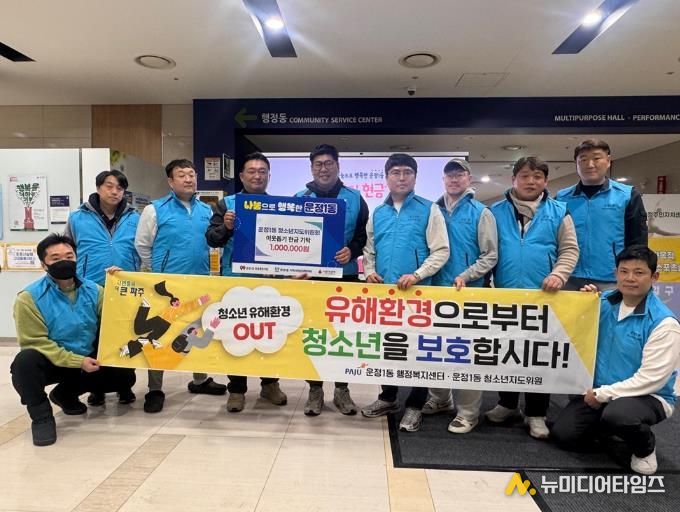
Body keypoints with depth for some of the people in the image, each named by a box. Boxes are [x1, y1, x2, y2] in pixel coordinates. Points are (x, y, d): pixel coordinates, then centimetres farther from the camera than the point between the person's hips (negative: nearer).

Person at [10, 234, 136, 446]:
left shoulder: (93, 290, -3)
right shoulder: (29, 297, -15)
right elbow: (36, 342, -17)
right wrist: (78, 361, -23)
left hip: (89, 359, 4)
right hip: (52, 361, -4)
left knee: (125, 376, -9)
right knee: (25, 362, -35)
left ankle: (65, 393, 15)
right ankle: (41, 416, -8)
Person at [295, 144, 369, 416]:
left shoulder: (354, 198, 5)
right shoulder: (300, 198, 6)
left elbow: (364, 235, 3)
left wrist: (352, 251, -16)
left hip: (345, 276, 0)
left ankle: (342, 389, 21)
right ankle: (315, 389, 20)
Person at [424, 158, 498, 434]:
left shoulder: (481, 213, -1)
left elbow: (490, 255, -4)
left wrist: (465, 276, -16)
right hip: (436, 288, 4)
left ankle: (468, 412, 13)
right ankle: (439, 398, 31)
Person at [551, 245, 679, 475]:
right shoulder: (604, 302, -1)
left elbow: (651, 378, -21)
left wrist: (603, 394, -19)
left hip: (649, 396, -5)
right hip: (598, 391, 5)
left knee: (616, 415, -38)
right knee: (563, 435, -7)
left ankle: (645, 449, -2)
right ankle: (605, 426, 23)